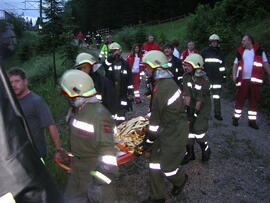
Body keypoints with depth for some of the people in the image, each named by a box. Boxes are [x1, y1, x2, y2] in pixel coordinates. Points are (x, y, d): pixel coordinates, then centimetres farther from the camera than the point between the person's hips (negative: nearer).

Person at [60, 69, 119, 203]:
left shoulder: (99, 115, -26)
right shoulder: (79, 110, 3)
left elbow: (107, 148, -29)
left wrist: (102, 178, -29)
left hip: (96, 169, -9)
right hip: (78, 168, 9)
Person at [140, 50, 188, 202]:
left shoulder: (162, 88, -26)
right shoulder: (168, 82, 7)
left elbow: (156, 120, -20)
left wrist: (148, 140, -9)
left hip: (175, 135, -10)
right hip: (166, 132, 10)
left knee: (167, 166, 5)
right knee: (155, 162, 12)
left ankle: (180, 180, 38)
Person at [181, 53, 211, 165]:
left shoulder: (204, 81, -21)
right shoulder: (186, 77, -6)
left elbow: (200, 101, -21)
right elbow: (187, 96, -10)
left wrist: (195, 114, -20)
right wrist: (187, 108, -16)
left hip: (203, 108, -5)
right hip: (192, 107, 5)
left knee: (198, 130, -10)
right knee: (189, 128, 4)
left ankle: (206, 149, 19)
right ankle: (190, 153, 20)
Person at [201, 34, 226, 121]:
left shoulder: (220, 53, 14)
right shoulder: (205, 51, 5)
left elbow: (222, 65, 16)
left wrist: (224, 75, 10)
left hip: (217, 78, 2)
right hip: (206, 77, -2)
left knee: (217, 97, 1)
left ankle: (217, 113, 7)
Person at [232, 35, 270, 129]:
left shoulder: (258, 50, 8)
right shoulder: (240, 51, 11)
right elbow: (235, 64, 10)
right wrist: (234, 75, -7)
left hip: (255, 80, 0)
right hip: (242, 79, 0)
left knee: (253, 100, 4)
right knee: (240, 99, 2)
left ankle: (252, 120, 12)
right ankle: (236, 118, 15)